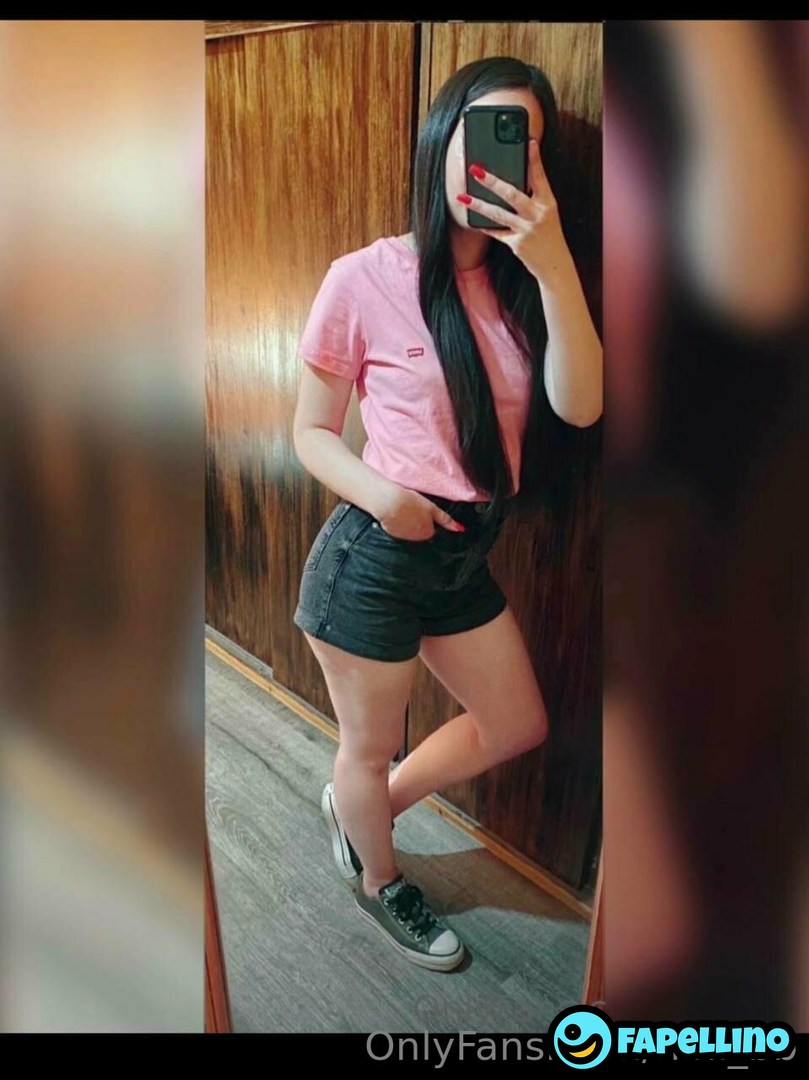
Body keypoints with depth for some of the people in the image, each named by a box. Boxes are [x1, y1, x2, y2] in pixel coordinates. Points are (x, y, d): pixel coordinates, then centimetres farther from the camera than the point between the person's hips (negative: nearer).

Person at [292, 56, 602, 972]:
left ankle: (357, 808, 43)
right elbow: (312, 431, -6)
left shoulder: (522, 282, 3)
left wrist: (552, 261, -21)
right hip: (374, 556, -6)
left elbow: (579, 406, -12)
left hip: (466, 554, 7)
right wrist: (377, 493, -26)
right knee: (371, 747, 15)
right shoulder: (365, 278, -13)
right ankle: (377, 882, 49)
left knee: (518, 727, 22)